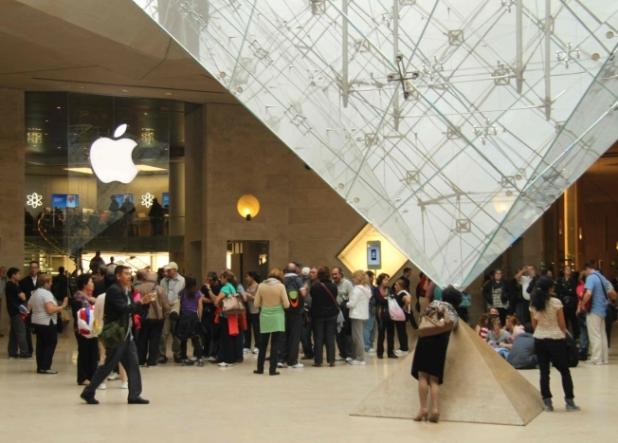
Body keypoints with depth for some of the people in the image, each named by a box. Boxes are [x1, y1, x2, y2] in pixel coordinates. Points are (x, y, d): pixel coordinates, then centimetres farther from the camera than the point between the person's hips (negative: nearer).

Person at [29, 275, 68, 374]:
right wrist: (62, 306, -19)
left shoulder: (34, 293, 10)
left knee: (40, 345, 12)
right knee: (50, 344, -2)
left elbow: (29, 307, 17)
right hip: (47, 323, -9)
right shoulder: (47, 293, -17)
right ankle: (45, 367, -5)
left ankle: (40, 367, 13)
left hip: (36, 322, 9)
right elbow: (50, 309, -26)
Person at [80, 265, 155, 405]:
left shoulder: (126, 291, 14)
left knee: (132, 365, 4)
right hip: (115, 335, -9)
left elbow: (131, 309, 14)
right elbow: (123, 309, -23)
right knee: (108, 366, -3)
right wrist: (141, 302, -19)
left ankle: (134, 395, 7)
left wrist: (142, 302, -1)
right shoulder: (113, 290, -14)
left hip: (126, 334, 9)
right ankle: (88, 393, 9)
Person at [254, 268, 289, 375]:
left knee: (262, 344, 14)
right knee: (275, 344, 4)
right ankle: (272, 369, 2)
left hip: (265, 317, 2)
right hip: (277, 318, -2)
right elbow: (286, 304, -8)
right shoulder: (280, 286, -8)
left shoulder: (261, 286, -1)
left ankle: (260, 368, 18)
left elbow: (256, 304, 1)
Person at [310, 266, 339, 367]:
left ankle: (318, 361, 4)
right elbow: (334, 299, 4)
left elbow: (312, 297, -2)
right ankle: (331, 360, 7)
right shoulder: (333, 286, -8)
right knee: (330, 338, 7)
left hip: (318, 315, -2)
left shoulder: (314, 286, -14)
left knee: (318, 339, 4)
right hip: (331, 314, 2)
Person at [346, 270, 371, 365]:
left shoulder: (357, 289, -15)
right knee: (359, 336, 14)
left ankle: (360, 358, -2)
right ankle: (356, 356, 19)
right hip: (364, 315, 9)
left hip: (357, 315, -9)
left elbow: (352, 303, -18)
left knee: (357, 337, -4)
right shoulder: (367, 288, 12)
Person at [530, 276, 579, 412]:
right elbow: (562, 324, -7)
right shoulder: (556, 302, -12)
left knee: (544, 372, 7)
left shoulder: (533, 304, 0)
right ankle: (569, 401, 7)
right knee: (564, 371, 8)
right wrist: (564, 334, 11)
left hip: (539, 340, 4)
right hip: (556, 339, -4)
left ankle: (547, 402, 6)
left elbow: (534, 325, 7)